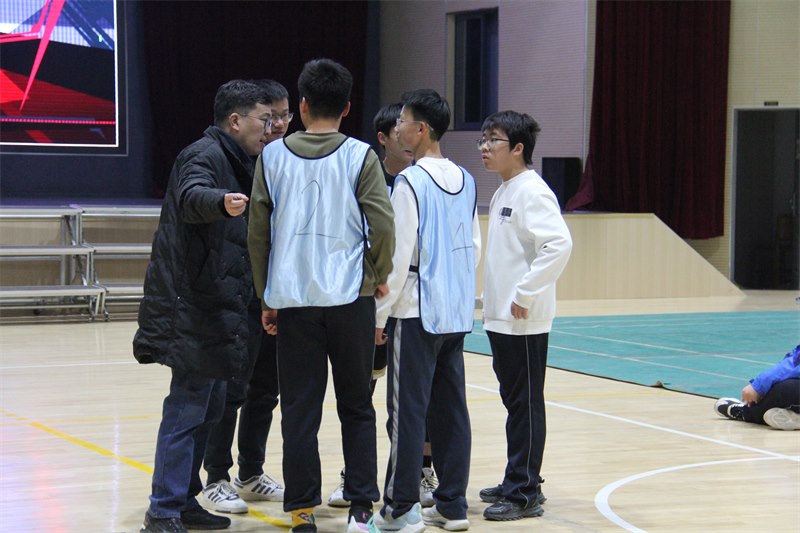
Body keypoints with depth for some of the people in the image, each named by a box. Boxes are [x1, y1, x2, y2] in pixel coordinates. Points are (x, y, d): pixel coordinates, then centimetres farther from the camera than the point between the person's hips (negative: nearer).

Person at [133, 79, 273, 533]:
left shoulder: (238, 163, 19)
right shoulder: (205, 156, -12)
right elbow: (191, 196, -35)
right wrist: (220, 202, -55)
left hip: (218, 307, 11)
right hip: (193, 307, -11)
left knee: (208, 406, 15)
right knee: (189, 406, -9)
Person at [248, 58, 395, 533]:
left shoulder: (274, 157, 4)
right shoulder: (360, 156, -2)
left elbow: (259, 232, 6)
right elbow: (383, 224, -9)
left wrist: (267, 297, 13)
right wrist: (379, 275, 8)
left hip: (293, 299, 1)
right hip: (350, 298, -1)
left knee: (300, 409, 6)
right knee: (357, 407, 10)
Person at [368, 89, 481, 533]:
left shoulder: (410, 182, -13)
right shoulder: (465, 180, 10)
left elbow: (399, 256, -14)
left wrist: (380, 314, -8)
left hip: (417, 313, -7)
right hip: (456, 313, 7)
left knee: (407, 411, -3)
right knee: (451, 410, 10)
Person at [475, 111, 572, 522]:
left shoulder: (532, 192, -15)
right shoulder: (503, 192, 15)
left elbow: (559, 245, -27)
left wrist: (525, 294, -23)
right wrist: (495, 301, 15)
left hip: (523, 323, -9)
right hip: (499, 318, 9)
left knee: (525, 405, -3)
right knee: (514, 402, 15)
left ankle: (524, 494, 2)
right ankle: (517, 483, 24)